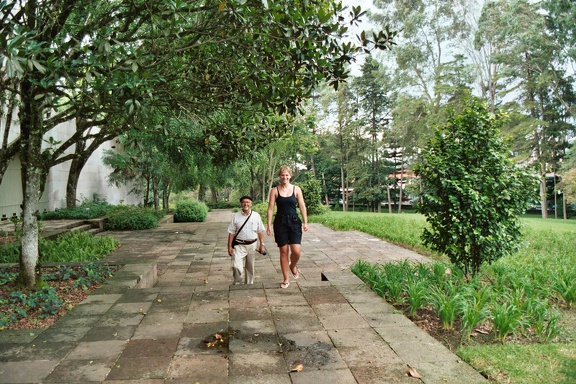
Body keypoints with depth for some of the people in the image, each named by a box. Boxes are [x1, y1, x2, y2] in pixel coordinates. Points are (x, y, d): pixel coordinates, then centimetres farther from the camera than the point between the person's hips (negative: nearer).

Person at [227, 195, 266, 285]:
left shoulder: (256, 215, 2)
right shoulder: (236, 216, -1)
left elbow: (260, 231, 6)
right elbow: (231, 232, 0)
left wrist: (262, 244, 3)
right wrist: (229, 246, -3)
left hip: (252, 245, 2)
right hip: (239, 245, -2)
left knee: (250, 267, 14)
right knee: (237, 266, -14)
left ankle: (249, 284, 30)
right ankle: (238, 284, 4)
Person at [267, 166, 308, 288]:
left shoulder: (296, 189, 3)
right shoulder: (275, 190, 2)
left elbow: (302, 206, 5)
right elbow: (270, 208, 1)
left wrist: (305, 222, 0)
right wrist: (269, 225, -4)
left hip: (294, 221, 0)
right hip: (280, 222, 0)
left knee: (296, 250, -11)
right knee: (283, 251, 4)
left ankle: (293, 266, 24)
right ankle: (286, 280, 17)